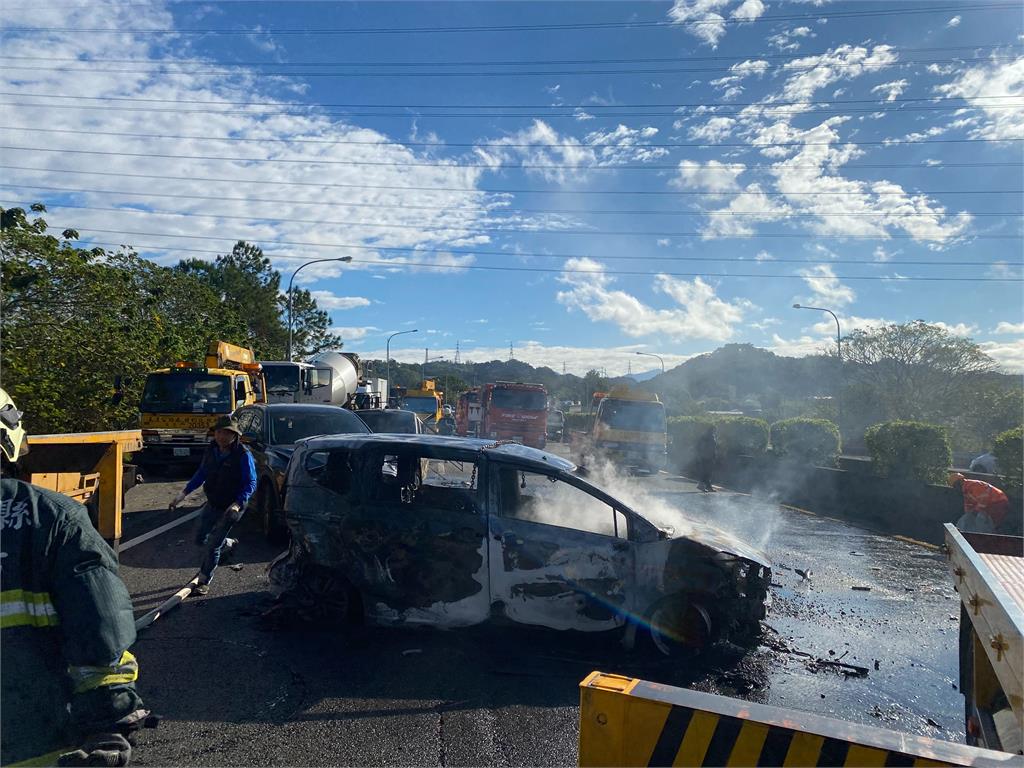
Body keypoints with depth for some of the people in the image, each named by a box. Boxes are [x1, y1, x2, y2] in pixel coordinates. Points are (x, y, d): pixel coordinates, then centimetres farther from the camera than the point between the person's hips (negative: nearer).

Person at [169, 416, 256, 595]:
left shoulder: (243, 455, -22)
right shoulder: (211, 449, -3)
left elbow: (251, 483, -20)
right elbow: (202, 473, 10)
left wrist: (237, 504, -33)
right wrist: (184, 493, 3)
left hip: (231, 508, -6)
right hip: (212, 504, 7)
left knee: (213, 546, -4)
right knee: (200, 539, 16)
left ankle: (204, 581, 15)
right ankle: (229, 543, 42)